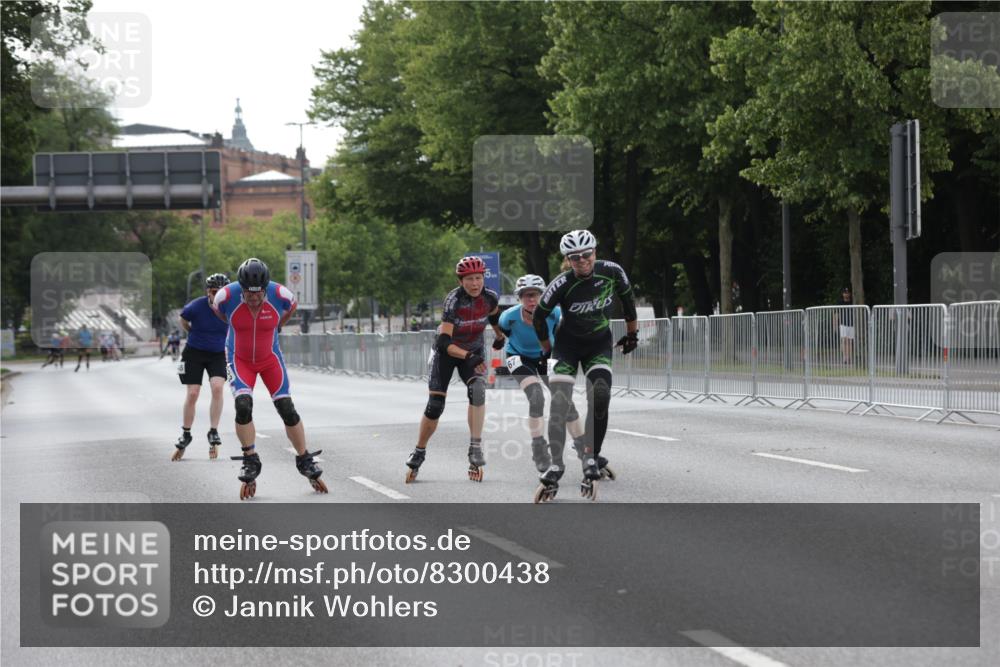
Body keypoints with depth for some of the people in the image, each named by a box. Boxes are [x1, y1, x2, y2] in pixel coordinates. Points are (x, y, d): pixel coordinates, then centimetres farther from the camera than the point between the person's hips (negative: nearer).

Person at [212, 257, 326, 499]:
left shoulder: (280, 295, -23)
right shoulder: (227, 296, -24)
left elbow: (292, 305, 3)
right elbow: (216, 308, 2)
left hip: (270, 358, 1)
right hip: (239, 359, -1)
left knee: (287, 409, -4)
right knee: (243, 406, -20)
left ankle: (305, 461, 11)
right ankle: (250, 462, -3)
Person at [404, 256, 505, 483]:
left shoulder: (490, 298, -17)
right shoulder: (454, 300, -30)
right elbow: (444, 342, -36)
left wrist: (500, 337, 26)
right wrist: (468, 357, -50)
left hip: (475, 351, 2)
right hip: (447, 351, -2)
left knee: (477, 389, -27)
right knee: (435, 406, -5)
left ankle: (475, 448, -25)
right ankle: (418, 454, 16)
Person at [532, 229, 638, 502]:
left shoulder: (612, 272, -18)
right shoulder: (562, 284, -24)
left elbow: (627, 299, 4)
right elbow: (539, 316, -8)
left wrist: (632, 333, 12)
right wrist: (547, 348, 2)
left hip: (600, 343, 2)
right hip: (568, 343, -2)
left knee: (600, 397, -18)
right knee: (560, 402, -14)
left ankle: (592, 459, -6)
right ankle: (555, 467, -9)